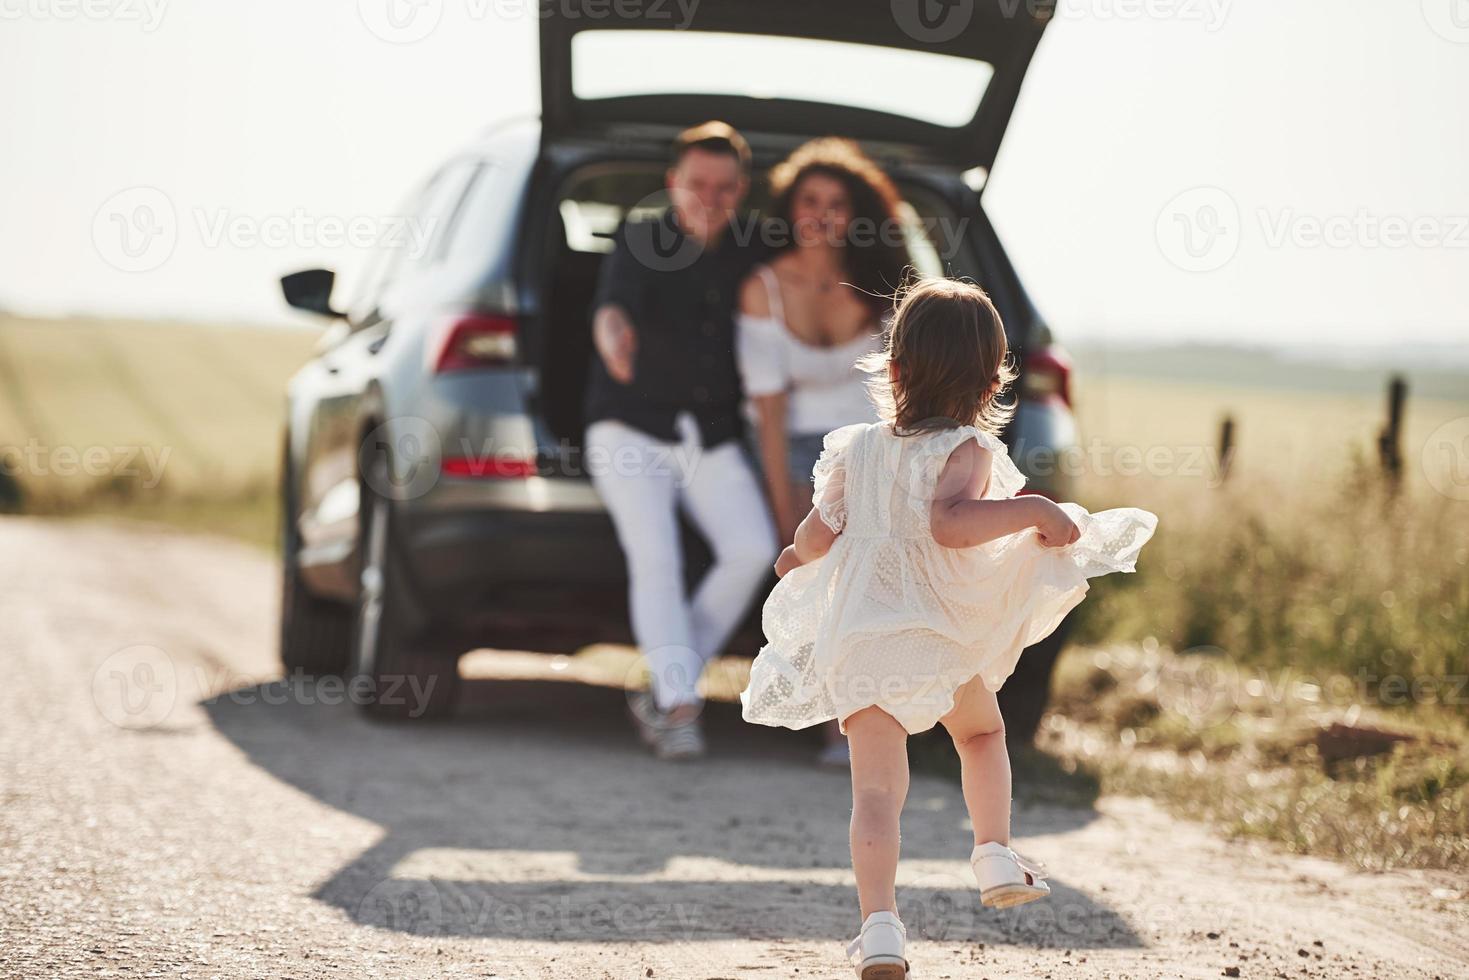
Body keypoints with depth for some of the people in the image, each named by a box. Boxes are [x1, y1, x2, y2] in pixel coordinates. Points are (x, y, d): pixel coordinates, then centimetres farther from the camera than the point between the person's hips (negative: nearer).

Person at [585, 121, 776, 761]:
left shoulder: (750, 258, 5)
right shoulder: (639, 244, -8)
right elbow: (614, 305, -29)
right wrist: (614, 337, -51)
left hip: (712, 439, 3)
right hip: (632, 430, -3)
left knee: (753, 550, -17)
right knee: (655, 557, -23)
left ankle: (662, 693, -5)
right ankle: (680, 709, -26)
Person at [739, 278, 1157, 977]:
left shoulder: (856, 449, 6)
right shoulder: (967, 450, -9)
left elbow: (817, 535, 11)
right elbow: (950, 522, -28)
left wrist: (795, 557, 33)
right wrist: (1035, 510, -20)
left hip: (858, 639, 2)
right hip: (942, 633, -2)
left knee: (877, 786, -5)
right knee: (982, 733, 28)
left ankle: (879, 923, -18)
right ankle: (995, 855, 19)